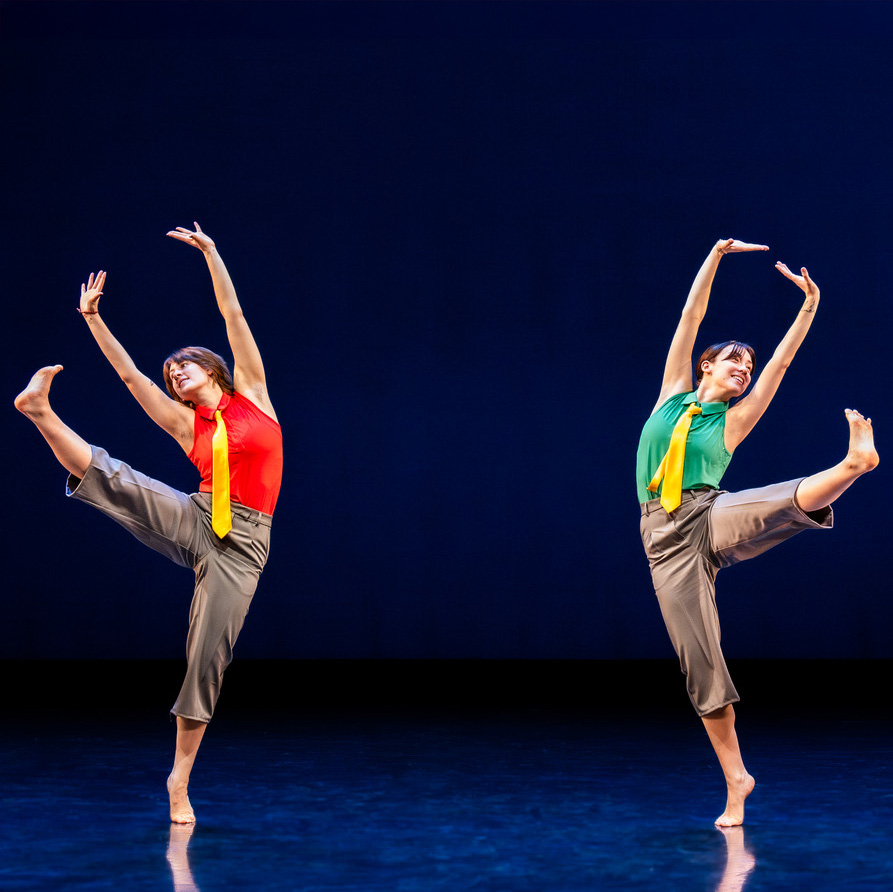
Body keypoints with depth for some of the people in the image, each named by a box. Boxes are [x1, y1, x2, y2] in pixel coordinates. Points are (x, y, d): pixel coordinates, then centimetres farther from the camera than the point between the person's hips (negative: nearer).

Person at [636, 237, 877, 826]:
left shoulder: (733, 420, 14)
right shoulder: (673, 393, 15)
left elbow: (782, 361, 9)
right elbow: (691, 318, 12)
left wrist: (809, 308, 5)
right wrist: (716, 257, 10)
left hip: (712, 519, 1)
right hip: (666, 538, -1)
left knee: (788, 502, -33)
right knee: (700, 663, -3)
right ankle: (736, 778, 5)